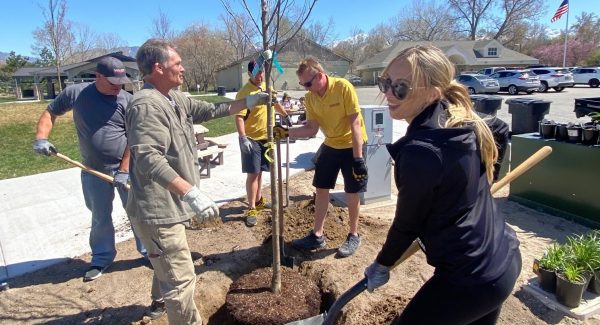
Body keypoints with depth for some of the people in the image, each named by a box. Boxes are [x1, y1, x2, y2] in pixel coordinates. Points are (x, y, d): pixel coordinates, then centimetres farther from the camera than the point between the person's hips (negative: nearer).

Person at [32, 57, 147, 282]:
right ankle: (102, 258, 34)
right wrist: (41, 138, -7)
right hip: (94, 171, 2)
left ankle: (148, 251, 25)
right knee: (100, 217, 15)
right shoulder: (75, 93, -3)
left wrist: (124, 171, -16)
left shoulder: (128, 101, -9)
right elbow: (50, 112, 10)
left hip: (127, 168, -2)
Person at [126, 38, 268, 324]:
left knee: (167, 265, 33)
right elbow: (149, 159, -34)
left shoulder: (175, 98, 9)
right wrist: (192, 193, -40)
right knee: (181, 278, -2)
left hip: (169, 205, 11)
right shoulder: (147, 105, -24)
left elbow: (209, 110, 17)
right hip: (157, 211, -11)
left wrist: (249, 102, 17)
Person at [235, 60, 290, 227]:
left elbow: (275, 103, 26)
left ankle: (258, 200, 31)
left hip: (265, 137, 7)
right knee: (252, 174, -5)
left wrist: (285, 115, 38)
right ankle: (251, 209, 3)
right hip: (251, 139, -7)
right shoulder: (244, 93, -17)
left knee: (259, 172, 17)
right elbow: (239, 117, -24)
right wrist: (243, 138, -34)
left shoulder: (266, 87, 7)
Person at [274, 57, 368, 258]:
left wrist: (358, 158, -25)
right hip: (330, 145, 6)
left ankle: (353, 236, 22)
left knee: (352, 193, 3)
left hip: (352, 145, -6)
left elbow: (355, 124, -23)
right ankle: (317, 235, 21)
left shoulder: (343, 87, -23)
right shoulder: (310, 98, -6)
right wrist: (287, 132, -19)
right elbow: (311, 129, -4)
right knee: (321, 189, 8)